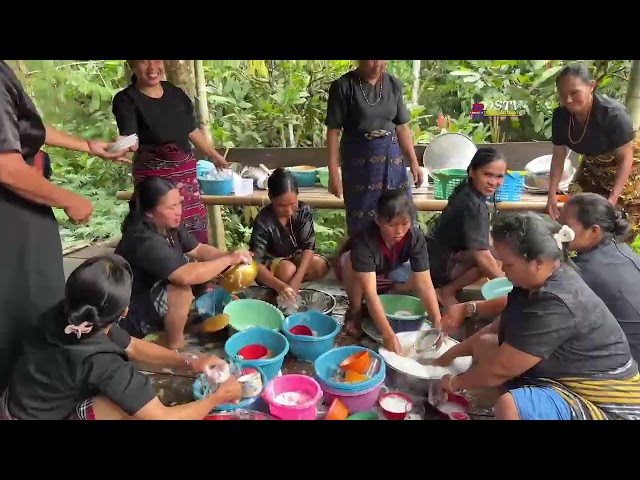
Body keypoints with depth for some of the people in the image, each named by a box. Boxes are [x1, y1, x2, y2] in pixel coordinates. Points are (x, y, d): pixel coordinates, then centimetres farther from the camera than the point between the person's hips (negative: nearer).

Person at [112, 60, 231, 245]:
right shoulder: (126, 99, -7)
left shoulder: (176, 93, 8)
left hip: (186, 169, 5)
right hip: (152, 174, -5)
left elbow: (192, 130, 17)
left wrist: (214, 156, 22)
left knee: (196, 226, 8)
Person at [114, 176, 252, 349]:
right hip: (134, 316, -9)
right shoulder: (145, 241, -33)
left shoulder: (167, 225, -5)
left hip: (157, 292, 9)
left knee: (201, 267, 4)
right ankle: (175, 345, -11)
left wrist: (230, 256, -16)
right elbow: (185, 276, -41)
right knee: (182, 289, -32)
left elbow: (199, 249, 2)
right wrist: (229, 259, -31)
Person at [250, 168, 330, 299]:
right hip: (270, 264, -3)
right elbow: (255, 263, -33)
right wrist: (280, 286, -48)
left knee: (321, 265, -24)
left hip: (295, 258, 4)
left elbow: (308, 246, -24)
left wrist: (297, 279, -38)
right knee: (288, 270, -35)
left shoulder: (304, 211, -19)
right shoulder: (263, 221, -29)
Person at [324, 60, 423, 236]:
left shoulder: (394, 84, 4)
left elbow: (402, 127, 9)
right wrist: (333, 172, -12)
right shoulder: (343, 86, -8)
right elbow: (333, 131, -9)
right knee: (362, 222, 5)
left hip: (391, 158, 4)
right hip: (358, 160, -3)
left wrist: (414, 162, 5)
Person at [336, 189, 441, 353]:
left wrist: (437, 321, -43)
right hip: (359, 272, -3)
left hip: (389, 271, 3)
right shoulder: (364, 240, -42)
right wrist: (388, 334, -53)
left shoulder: (415, 237, -31)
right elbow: (370, 292, -47)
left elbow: (424, 283, -33)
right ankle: (355, 309, -13)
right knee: (349, 260, -37)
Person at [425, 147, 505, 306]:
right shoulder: (473, 206, -24)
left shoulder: (466, 188, 3)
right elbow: (481, 255, -29)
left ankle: (451, 285, 9)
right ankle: (447, 291, -9)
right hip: (440, 265, -10)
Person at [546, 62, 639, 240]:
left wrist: (612, 199, -31)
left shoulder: (613, 114, -33)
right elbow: (558, 156, -9)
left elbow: (626, 158, -25)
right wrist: (552, 195, -13)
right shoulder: (560, 115, -19)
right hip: (594, 167, 5)